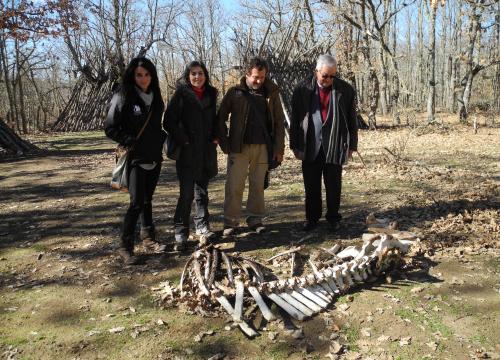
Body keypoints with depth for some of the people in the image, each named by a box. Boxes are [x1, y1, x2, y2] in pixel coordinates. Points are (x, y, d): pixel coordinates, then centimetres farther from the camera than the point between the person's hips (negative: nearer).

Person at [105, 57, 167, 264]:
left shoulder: (155, 97, 9)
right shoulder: (123, 98, -9)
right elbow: (110, 129, -10)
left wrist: (161, 139, 4)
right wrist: (131, 142, -17)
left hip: (154, 158, 6)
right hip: (135, 159, -6)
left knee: (147, 200, 15)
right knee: (136, 202, -8)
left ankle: (148, 238, 26)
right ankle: (125, 247, 2)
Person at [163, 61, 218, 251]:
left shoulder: (211, 94, 11)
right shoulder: (181, 94, -3)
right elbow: (169, 121, -7)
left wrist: (215, 137, 6)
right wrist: (183, 140, -12)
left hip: (206, 150, 5)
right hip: (187, 151, -4)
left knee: (202, 190, 13)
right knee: (186, 192, -7)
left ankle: (202, 226, 23)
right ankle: (181, 233, -1)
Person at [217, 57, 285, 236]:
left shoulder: (271, 93, 5)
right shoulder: (235, 92, 1)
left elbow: (279, 122, 6)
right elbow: (221, 117, 4)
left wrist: (279, 148, 1)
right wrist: (225, 143, -2)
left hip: (263, 147, 2)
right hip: (239, 147, -1)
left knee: (258, 186, 7)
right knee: (234, 186, -2)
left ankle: (255, 219, 18)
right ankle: (230, 222, 6)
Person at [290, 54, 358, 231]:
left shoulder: (345, 90, 0)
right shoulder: (303, 89, 0)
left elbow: (352, 119, 5)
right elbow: (295, 119, 3)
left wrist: (351, 144, 5)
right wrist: (295, 145, 2)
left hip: (335, 147, 0)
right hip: (310, 147, 1)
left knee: (333, 185, 8)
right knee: (311, 186, 9)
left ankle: (333, 218, 23)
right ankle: (312, 217, 23)